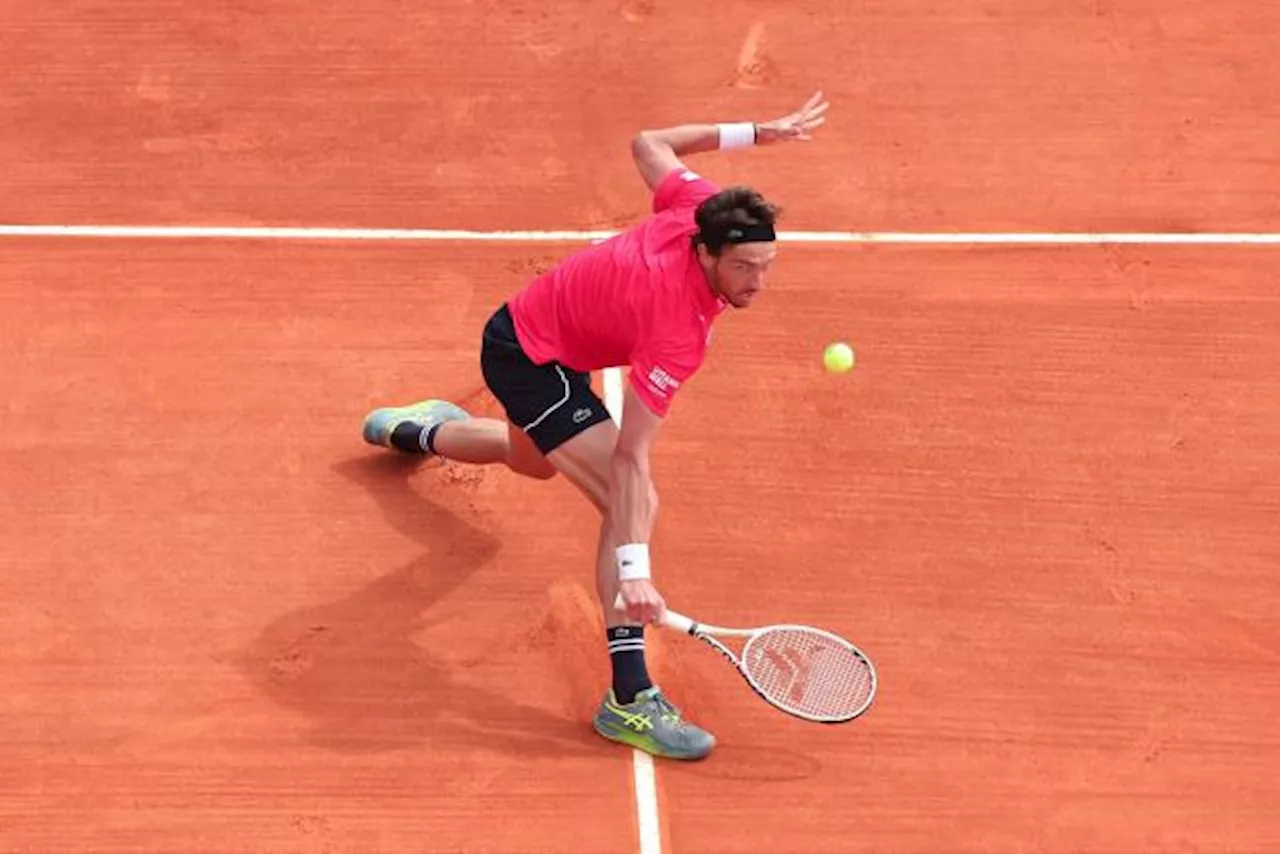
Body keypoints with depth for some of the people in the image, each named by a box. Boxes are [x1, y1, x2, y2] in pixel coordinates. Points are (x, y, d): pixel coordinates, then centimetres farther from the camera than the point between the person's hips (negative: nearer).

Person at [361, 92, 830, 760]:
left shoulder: (700, 206, -20)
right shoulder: (680, 333, -38)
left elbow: (648, 146, 1)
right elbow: (629, 459, -40)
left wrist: (756, 132, 3)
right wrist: (633, 570, -46)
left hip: (526, 323, 10)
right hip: (530, 359, -10)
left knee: (533, 460, 40)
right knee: (633, 502, -25)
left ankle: (413, 431, 69)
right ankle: (628, 700, -29)